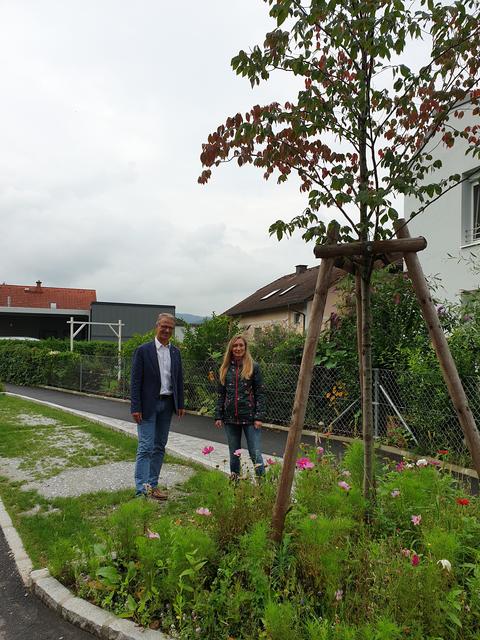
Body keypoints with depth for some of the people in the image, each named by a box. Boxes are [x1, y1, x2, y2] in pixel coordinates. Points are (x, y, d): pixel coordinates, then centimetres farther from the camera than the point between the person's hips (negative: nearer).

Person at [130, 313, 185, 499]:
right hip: (148, 404, -5)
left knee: (160, 447, 11)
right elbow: (135, 381, -8)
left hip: (167, 404, 6)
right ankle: (142, 489, 0)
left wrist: (180, 404, 7)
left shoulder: (175, 352, 9)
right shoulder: (143, 350, -7)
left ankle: (152, 485, 21)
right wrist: (136, 407, -13)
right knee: (146, 447, -5)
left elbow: (179, 379, 12)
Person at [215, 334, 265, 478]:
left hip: (250, 417, -4)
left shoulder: (253, 367, -2)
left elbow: (259, 393, -3)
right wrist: (218, 416, 6)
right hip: (230, 418, 4)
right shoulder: (225, 368, 8)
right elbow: (221, 394, 11)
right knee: (234, 453, 14)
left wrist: (259, 417, -10)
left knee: (255, 454, -5)